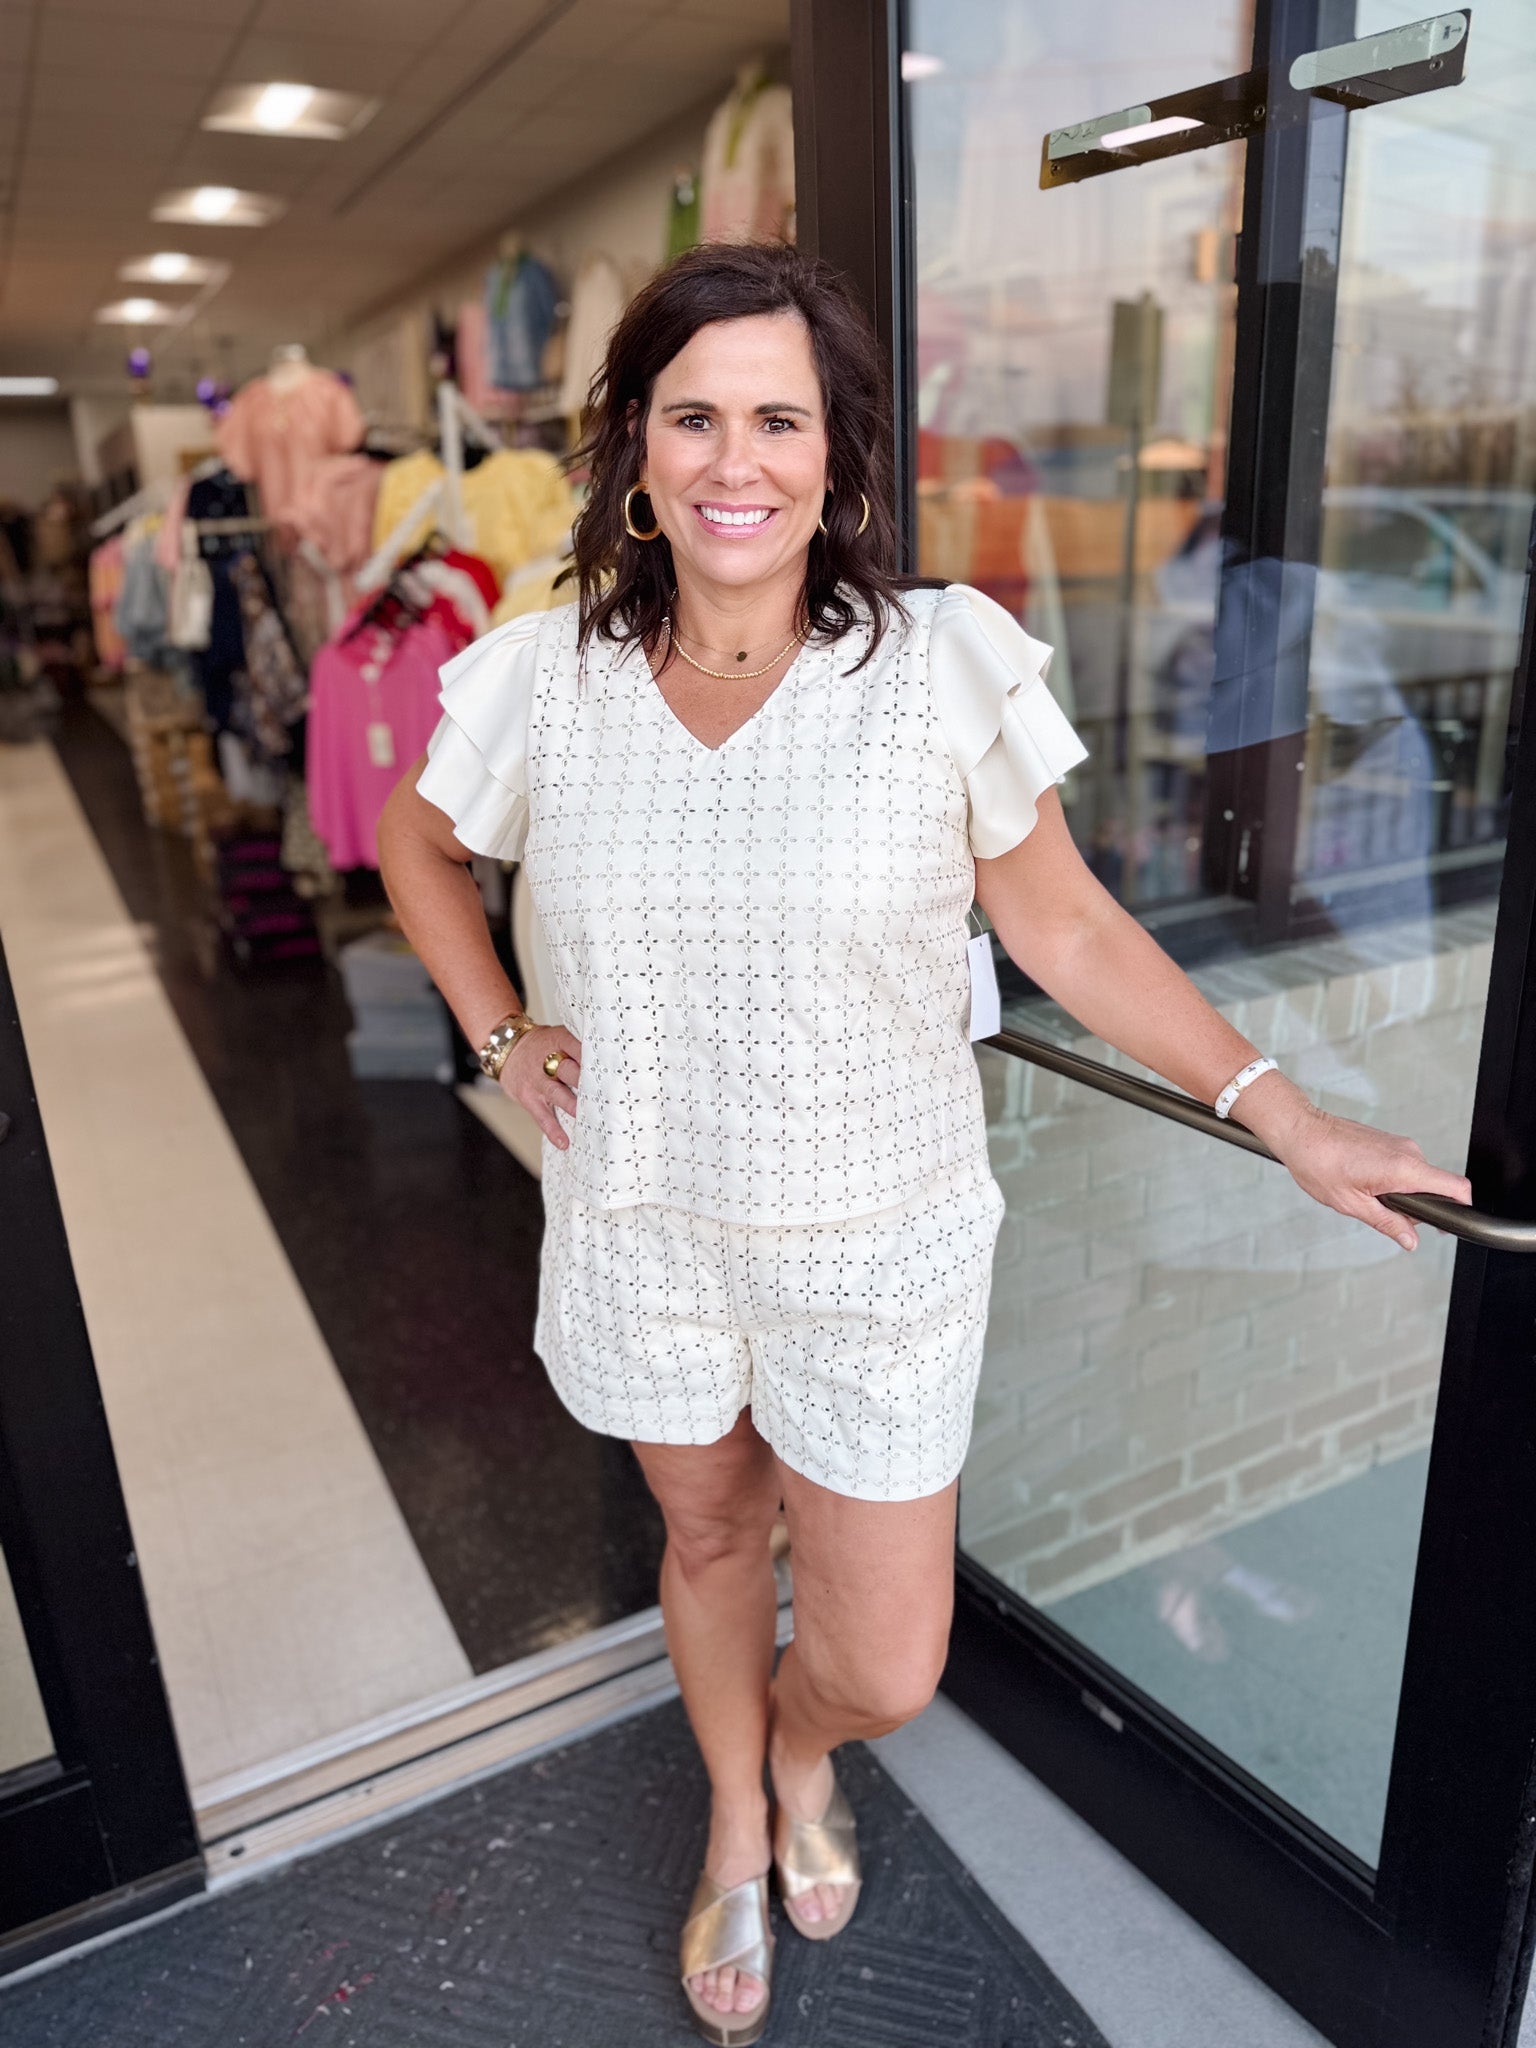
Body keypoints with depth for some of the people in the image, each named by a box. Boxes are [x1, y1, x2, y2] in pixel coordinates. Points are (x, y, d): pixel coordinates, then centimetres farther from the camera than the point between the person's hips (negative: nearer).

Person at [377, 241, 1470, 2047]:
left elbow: (1062, 923, -6)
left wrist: (1281, 1114, -10)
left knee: (885, 1671, 9)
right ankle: (739, 1836, 57)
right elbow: (414, 840, 13)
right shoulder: (545, 679, -6)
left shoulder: (941, 665, -14)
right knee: (706, 1531, 25)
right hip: (642, 1235, 2)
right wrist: (495, 1032, 4)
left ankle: (798, 1749, 51)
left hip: (877, 1253, -2)